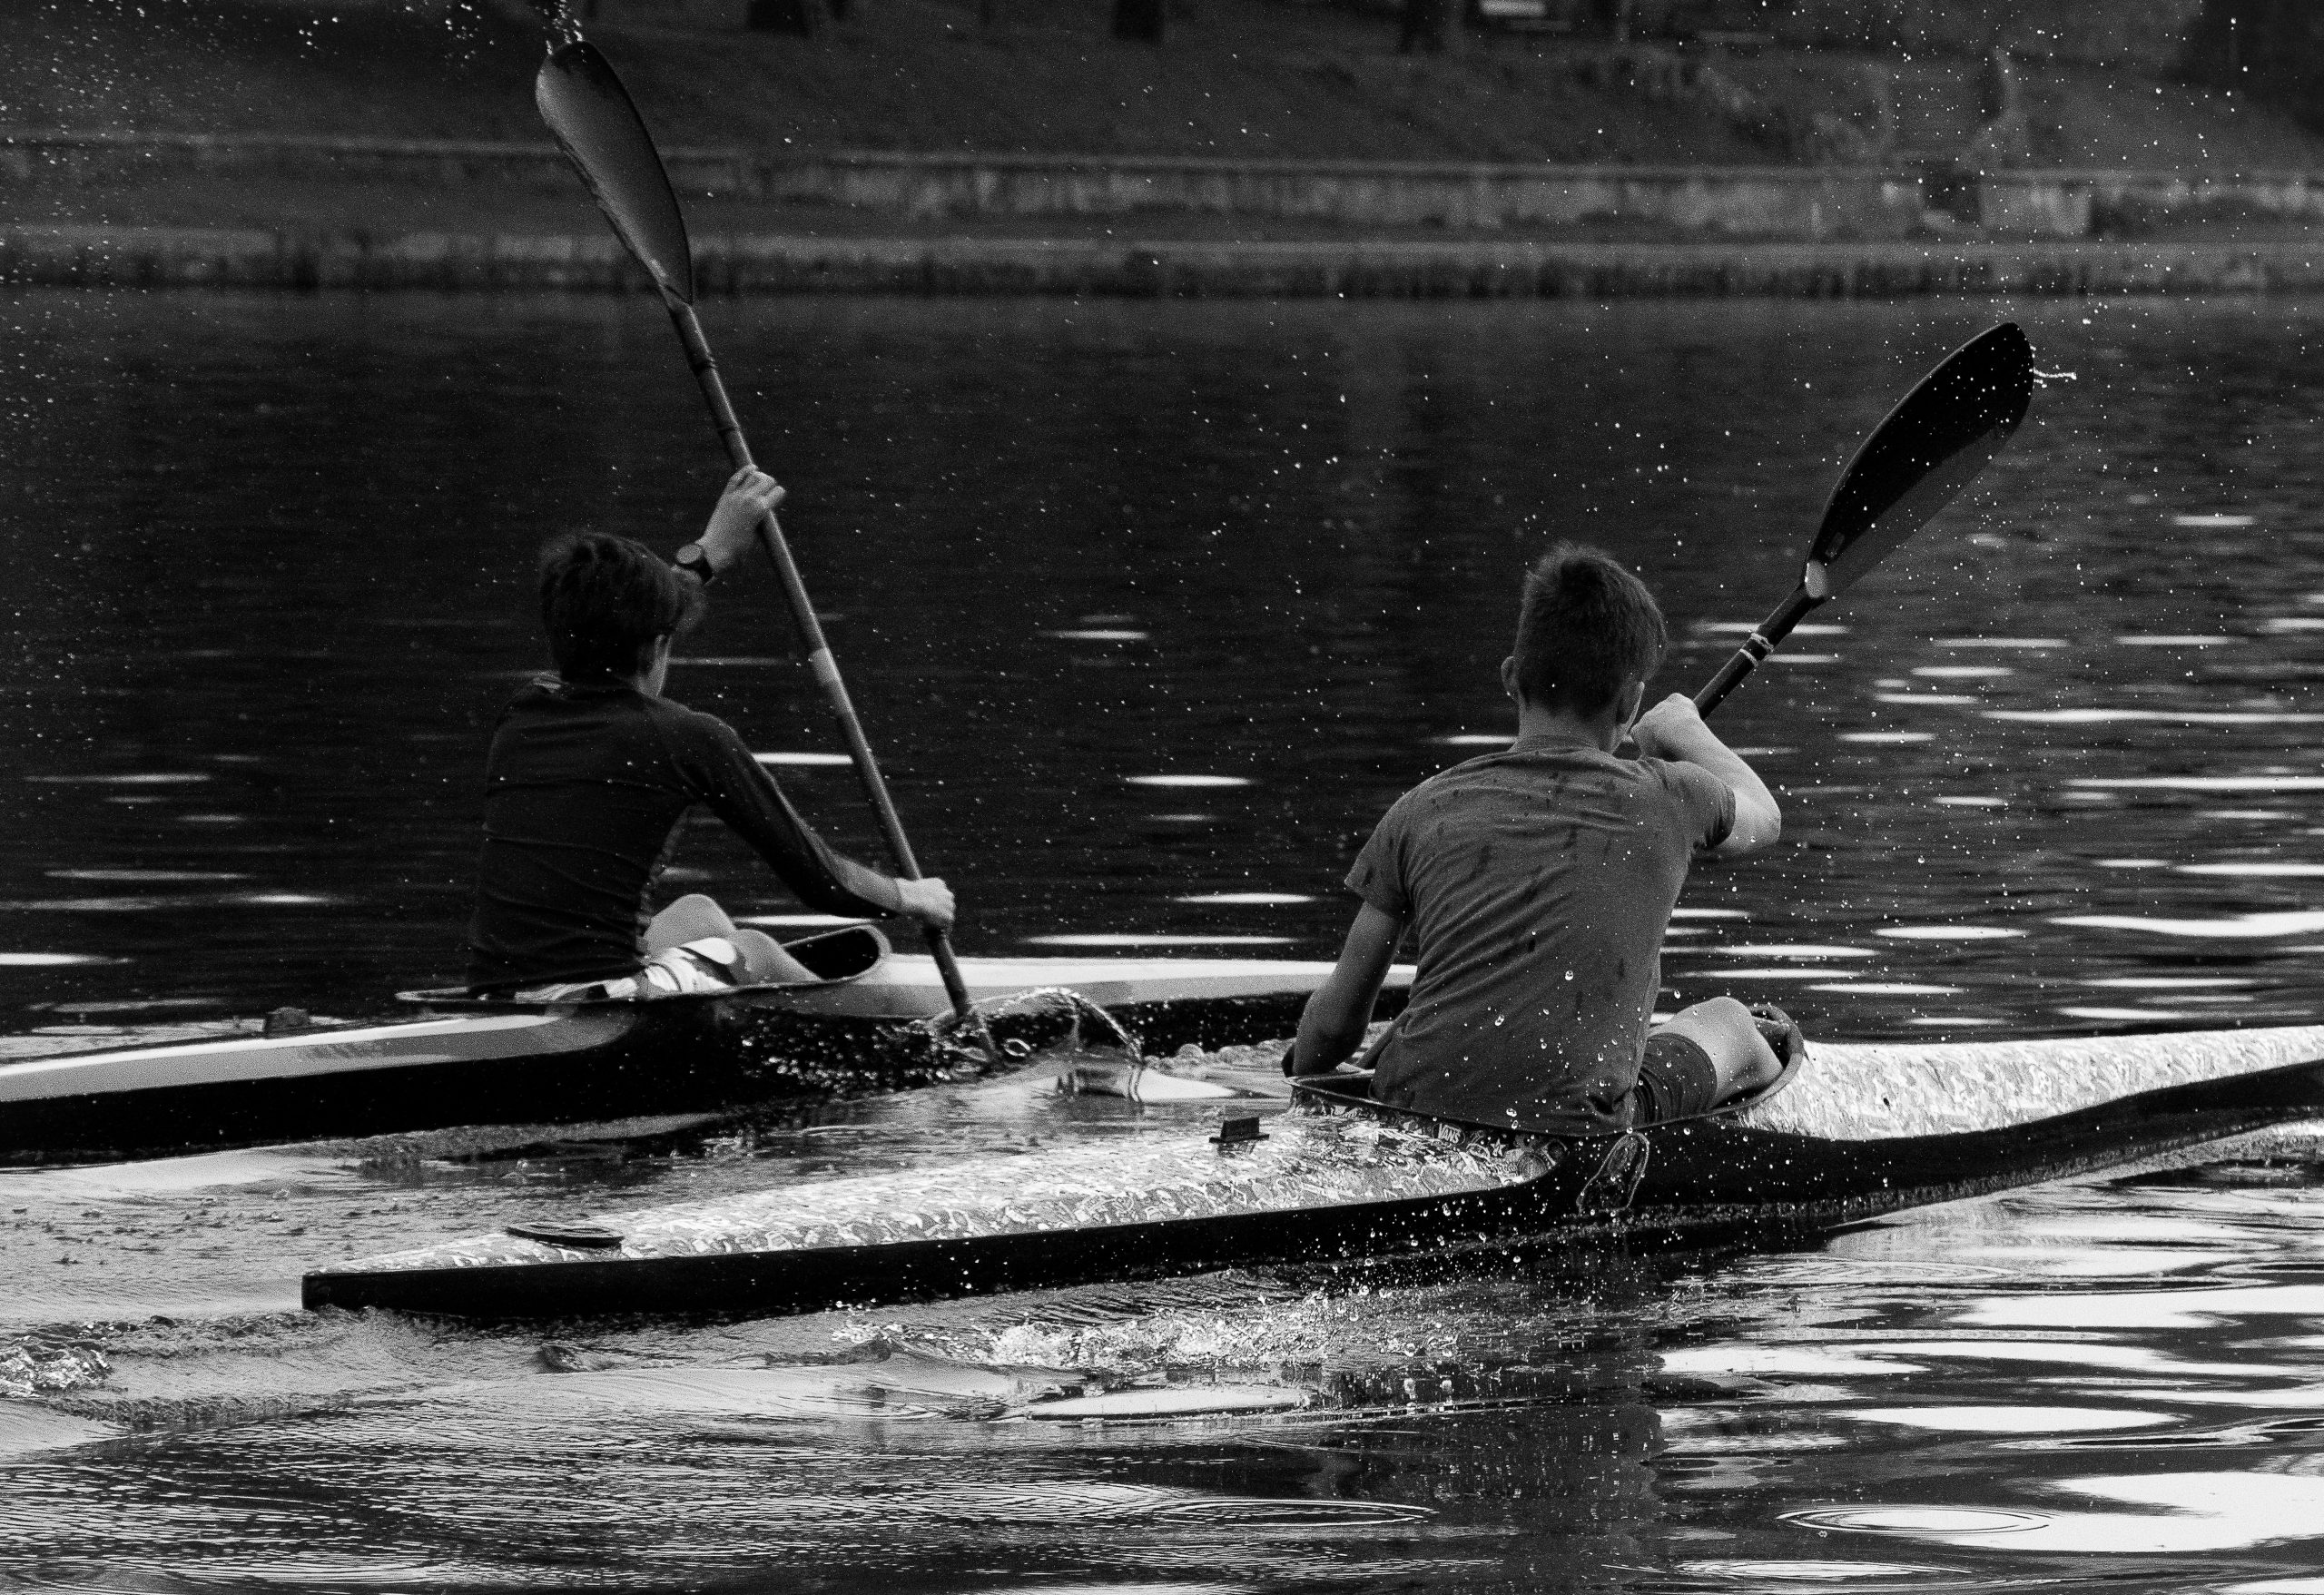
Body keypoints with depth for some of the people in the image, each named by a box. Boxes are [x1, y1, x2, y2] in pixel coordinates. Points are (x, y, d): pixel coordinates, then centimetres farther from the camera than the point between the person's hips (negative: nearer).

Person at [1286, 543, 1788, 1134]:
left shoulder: (1426, 808, 4)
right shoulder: (1664, 800, 2)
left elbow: (1335, 1018, 7)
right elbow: (1762, 818, 28)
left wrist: (1300, 1077, 28)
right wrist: (1689, 733, 47)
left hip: (1415, 1105, 2)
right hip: (1580, 1124, -2)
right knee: (1727, 1021, 27)